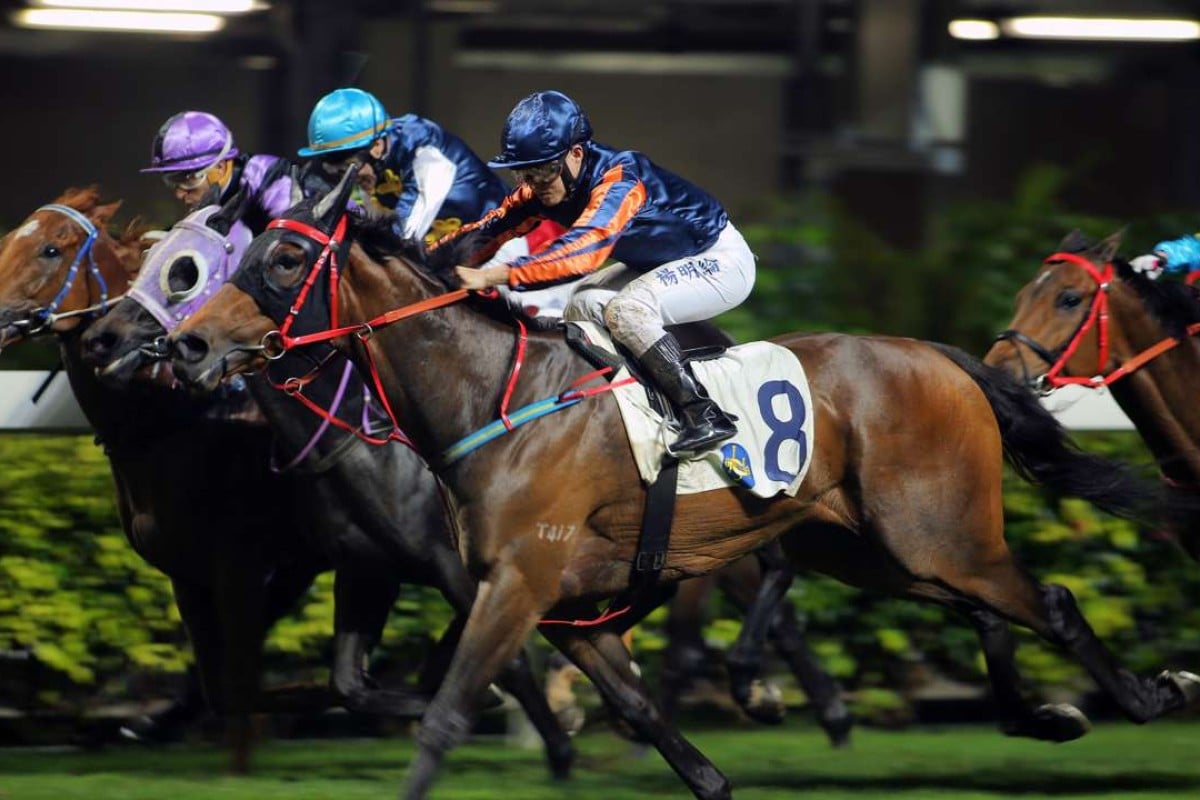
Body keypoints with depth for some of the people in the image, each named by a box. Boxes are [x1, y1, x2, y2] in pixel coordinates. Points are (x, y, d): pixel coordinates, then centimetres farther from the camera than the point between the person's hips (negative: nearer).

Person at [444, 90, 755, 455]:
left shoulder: (619, 179, -33)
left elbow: (580, 251, -46)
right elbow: (496, 226, -9)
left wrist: (492, 276, -52)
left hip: (721, 259, -9)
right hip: (660, 261, 9)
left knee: (626, 309, -28)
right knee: (582, 308, -3)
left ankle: (704, 415, -27)